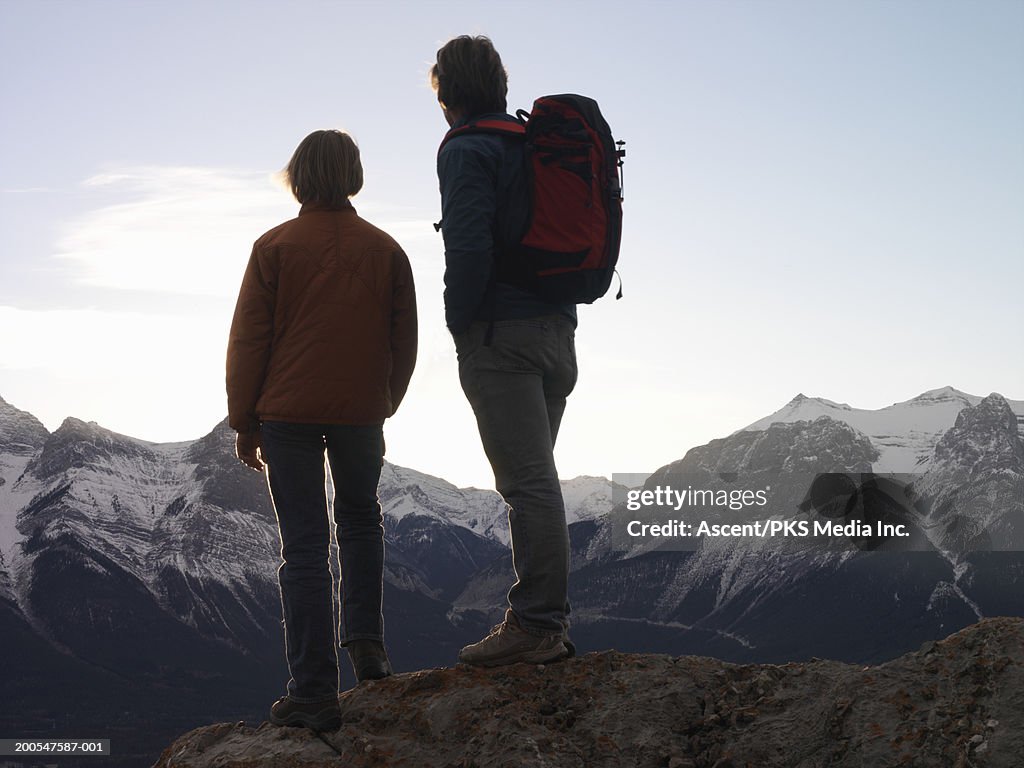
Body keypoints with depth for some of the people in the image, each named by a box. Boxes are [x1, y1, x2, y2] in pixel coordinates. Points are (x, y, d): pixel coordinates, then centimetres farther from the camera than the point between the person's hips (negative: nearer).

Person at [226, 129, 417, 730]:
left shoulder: (275, 247, -4)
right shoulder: (386, 250, 4)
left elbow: (248, 341, -4)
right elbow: (405, 342, 8)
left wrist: (244, 423, 4)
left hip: (289, 411, -2)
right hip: (362, 412, 2)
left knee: (305, 546, 1)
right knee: (361, 519, 26)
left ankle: (314, 692, 1)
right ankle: (365, 637, 13)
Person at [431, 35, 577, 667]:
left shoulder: (466, 150, -8)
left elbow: (469, 247, -19)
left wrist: (460, 321, -7)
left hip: (500, 334, -8)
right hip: (558, 331, 8)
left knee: (528, 482, -8)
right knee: (534, 479, 14)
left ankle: (536, 626, -5)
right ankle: (548, 620, 18)